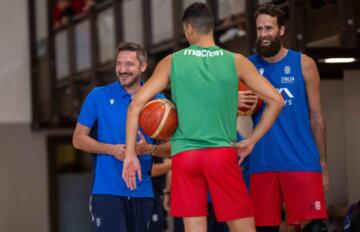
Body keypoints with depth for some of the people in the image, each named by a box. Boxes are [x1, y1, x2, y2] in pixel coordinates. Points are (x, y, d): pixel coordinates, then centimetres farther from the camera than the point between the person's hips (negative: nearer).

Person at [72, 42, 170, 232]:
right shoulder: (98, 96, 2)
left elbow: (171, 146, 6)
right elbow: (78, 139, 2)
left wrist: (149, 149, -15)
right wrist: (112, 149, -13)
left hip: (142, 191, 3)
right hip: (107, 190, -3)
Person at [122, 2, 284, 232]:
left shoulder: (172, 62, 6)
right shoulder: (235, 61, 5)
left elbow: (136, 104, 2)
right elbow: (276, 100, 3)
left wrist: (130, 154, 4)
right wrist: (251, 141, 10)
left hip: (184, 155, 1)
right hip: (222, 153, -1)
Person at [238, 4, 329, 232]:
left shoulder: (303, 64, 5)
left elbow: (316, 116, 6)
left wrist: (323, 164, 3)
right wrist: (234, 103, -13)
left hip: (302, 162, -2)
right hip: (262, 163, 2)